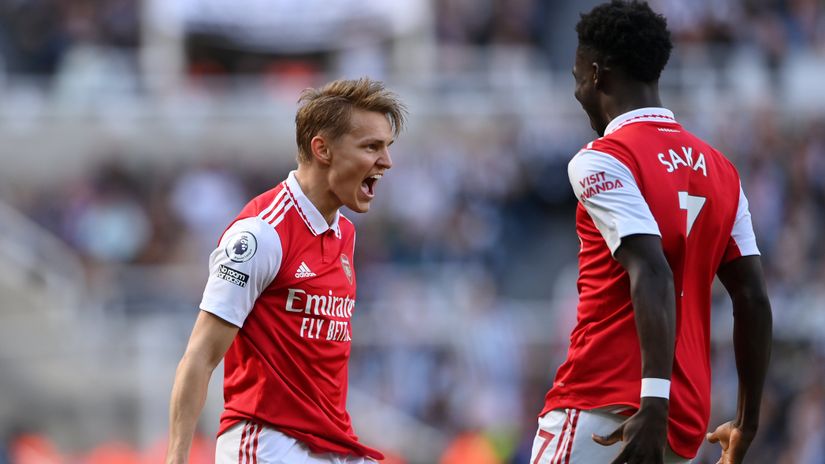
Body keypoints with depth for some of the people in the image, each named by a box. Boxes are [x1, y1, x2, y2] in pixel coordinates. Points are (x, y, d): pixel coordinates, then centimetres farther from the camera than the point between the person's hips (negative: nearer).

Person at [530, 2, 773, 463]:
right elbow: (755, 301, 13)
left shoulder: (602, 161, -7)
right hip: (687, 420, 7)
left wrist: (654, 403, -28)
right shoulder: (720, 169, 15)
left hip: (599, 411, -7)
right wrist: (748, 424, 19)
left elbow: (652, 276, -21)